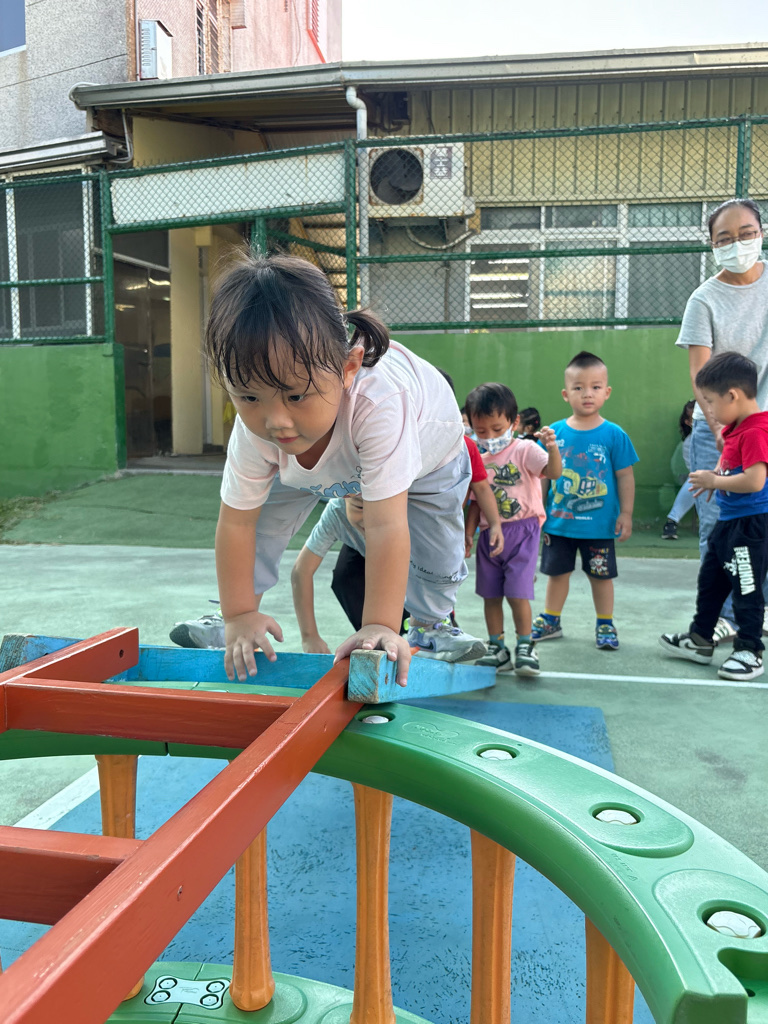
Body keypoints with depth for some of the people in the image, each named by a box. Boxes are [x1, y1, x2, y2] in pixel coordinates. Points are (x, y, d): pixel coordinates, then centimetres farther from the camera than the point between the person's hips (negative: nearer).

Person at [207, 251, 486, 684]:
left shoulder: (378, 405, -53)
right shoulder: (255, 427, -37)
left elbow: (386, 526, -52)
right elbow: (236, 523, -27)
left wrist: (381, 626, -52)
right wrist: (239, 615, -27)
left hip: (427, 447, -2)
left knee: (437, 550, -6)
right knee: (261, 518, -4)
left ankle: (430, 624, 24)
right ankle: (231, 621, 16)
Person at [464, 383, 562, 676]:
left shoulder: (525, 450, -6)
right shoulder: (478, 459, 10)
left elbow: (553, 472, -20)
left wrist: (553, 449, -39)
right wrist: (469, 532, 7)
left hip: (521, 530, -5)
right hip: (489, 533, 5)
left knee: (517, 592, -11)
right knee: (490, 594, 8)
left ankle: (525, 647, 7)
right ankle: (497, 649, 20)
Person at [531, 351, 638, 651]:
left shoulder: (614, 435, -8)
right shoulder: (554, 432, -2)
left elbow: (625, 476, -4)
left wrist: (626, 513, -5)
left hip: (599, 524, -2)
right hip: (558, 522, 2)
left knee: (601, 575, 10)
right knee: (557, 572, 16)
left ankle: (605, 625, 27)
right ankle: (550, 621, 33)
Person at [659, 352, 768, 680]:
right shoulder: (735, 427, 8)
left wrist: (714, 480, -18)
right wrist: (714, 481, 8)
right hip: (728, 520, 10)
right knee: (710, 581, 18)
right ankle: (700, 640, 31)